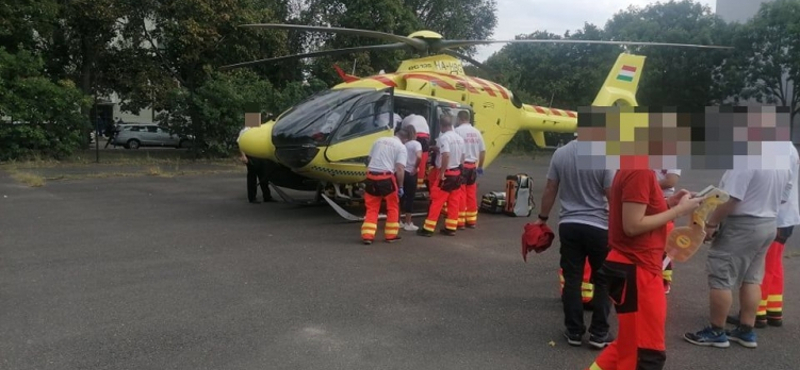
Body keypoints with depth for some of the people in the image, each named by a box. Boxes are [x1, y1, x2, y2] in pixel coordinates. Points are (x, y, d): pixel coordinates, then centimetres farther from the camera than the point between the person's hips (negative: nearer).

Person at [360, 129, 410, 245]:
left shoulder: (379, 140, 16)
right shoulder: (401, 147, 0)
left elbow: (369, 159, 19)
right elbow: (400, 168, -9)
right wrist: (400, 186, -3)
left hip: (371, 176, 4)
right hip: (386, 178, -4)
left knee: (371, 208, 13)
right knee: (393, 207, 14)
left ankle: (367, 235, 5)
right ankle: (391, 235, 19)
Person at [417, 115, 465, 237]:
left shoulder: (443, 138, -16)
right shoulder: (460, 138, 10)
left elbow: (446, 155, -27)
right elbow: (462, 157, 12)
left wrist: (441, 173, -21)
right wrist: (458, 168, 19)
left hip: (446, 173, -8)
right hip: (457, 173, 8)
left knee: (436, 201, -4)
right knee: (453, 202, 10)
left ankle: (428, 229, -1)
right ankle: (451, 228, 15)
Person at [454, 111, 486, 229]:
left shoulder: (458, 131, -10)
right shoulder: (476, 132, 8)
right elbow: (483, 151, 12)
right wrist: (480, 166, 22)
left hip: (461, 166, -6)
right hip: (472, 166, 6)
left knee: (461, 194, -2)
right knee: (471, 194, 11)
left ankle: (460, 221, -1)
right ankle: (471, 220, 17)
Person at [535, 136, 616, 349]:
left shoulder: (560, 153, -1)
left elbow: (550, 190, 5)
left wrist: (542, 218, 17)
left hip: (568, 225, 3)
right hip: (598, 227, -3)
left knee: (572, 279, 9)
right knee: (602, 281, 10)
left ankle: (574, 331, 16)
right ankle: (598, 333, 14)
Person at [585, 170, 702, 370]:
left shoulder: (635, 171, 11)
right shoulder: (640, 173, -19)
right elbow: (633, 226, -23)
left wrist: (668, 203, 6)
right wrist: (678, 210, -15)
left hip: (635, 268, 10)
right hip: (634, 271, -10)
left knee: (630, 345, 21)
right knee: (649, 352, 3)